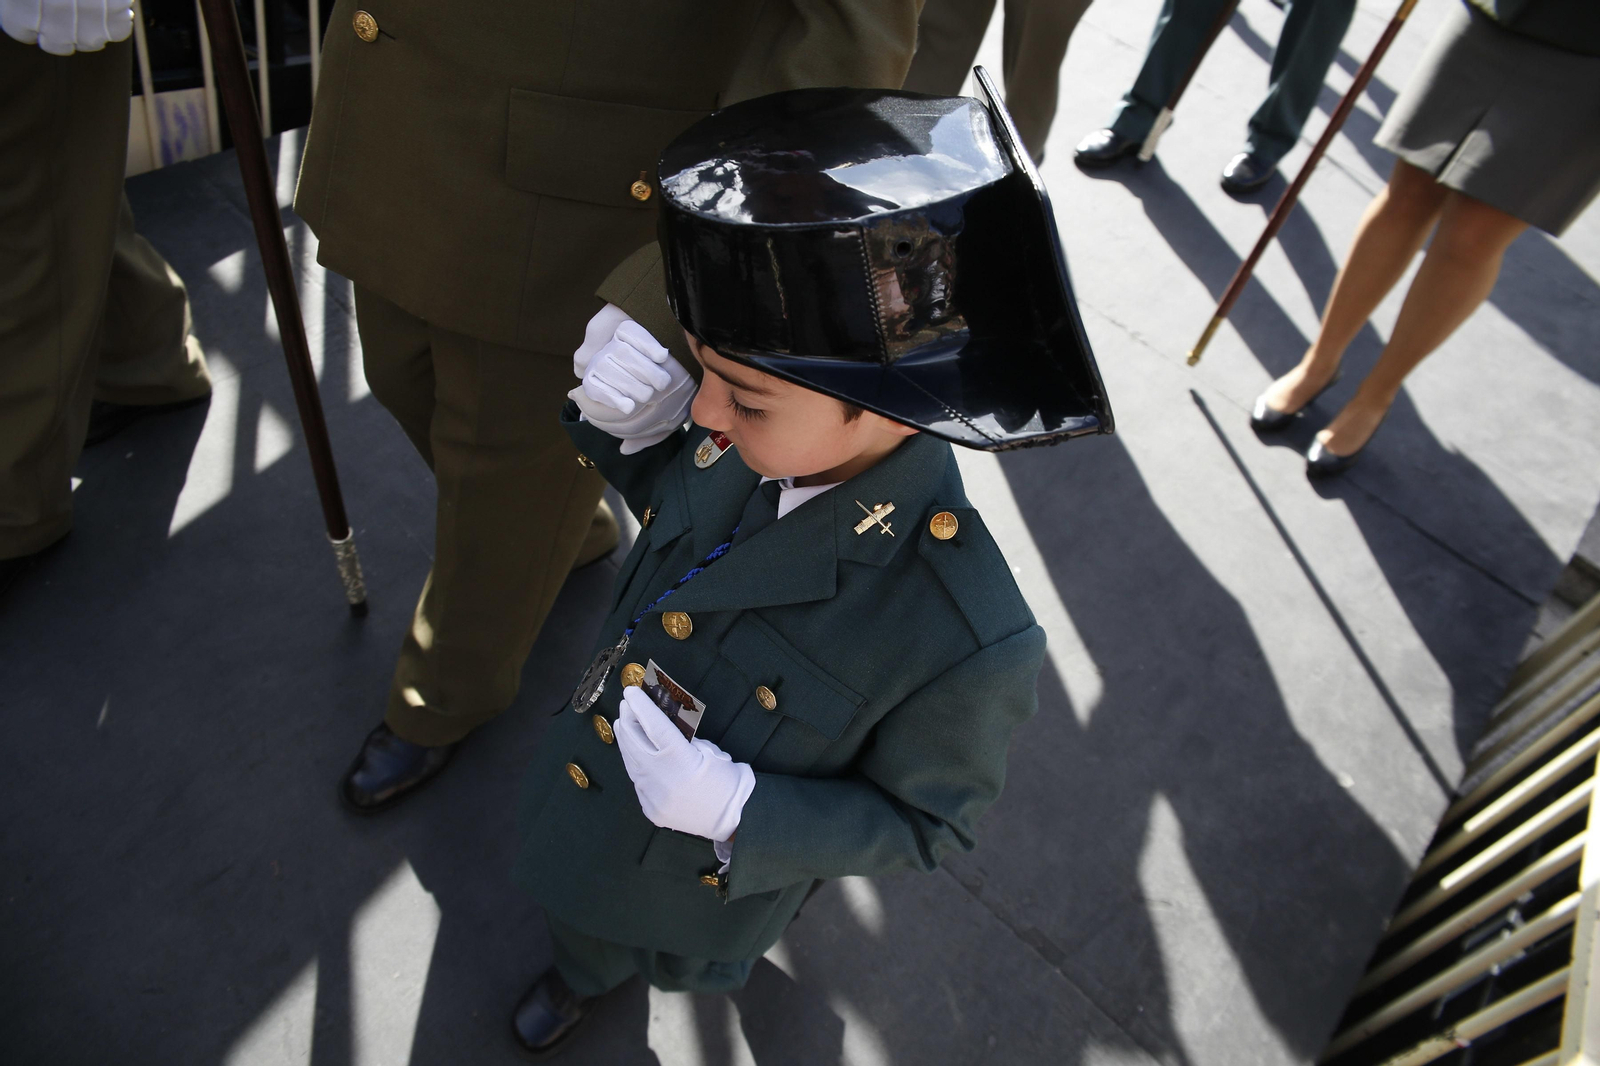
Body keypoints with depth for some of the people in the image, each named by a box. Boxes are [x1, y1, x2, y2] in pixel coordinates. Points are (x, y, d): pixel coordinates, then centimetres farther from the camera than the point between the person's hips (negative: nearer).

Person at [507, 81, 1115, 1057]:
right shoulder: (771, 436, -25)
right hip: (594, 777, 5)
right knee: (580, 912, 37)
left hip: (699, 874, -4)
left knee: (681, 954, 34)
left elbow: (925, 820, -22)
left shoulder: (967, 641, -41)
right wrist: (626, 426, -22)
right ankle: (583, 977, 74)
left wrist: (739, 812, -34)